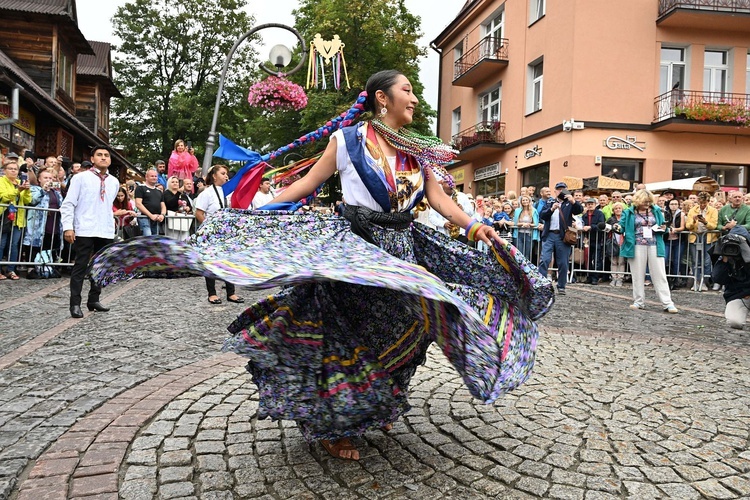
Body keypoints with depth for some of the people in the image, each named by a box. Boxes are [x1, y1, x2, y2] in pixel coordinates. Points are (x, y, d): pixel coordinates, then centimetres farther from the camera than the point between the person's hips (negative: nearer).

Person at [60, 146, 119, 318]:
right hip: (84, 231, -5)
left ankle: (94, 300, 23)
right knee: (81, 266, -3)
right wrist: (68, 226, -13)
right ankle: (75, 304, 2)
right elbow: (68, 204, -5)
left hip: (107, 232, 5)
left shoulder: (114, 182, 11)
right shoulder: (80, 178, -2)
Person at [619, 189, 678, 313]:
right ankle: (639, 301, 15)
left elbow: (662, 226, 16)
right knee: (638, 275, 5)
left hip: (654, 246, 1)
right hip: (637, 247, -1)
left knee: (659, 274, 0)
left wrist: (663, 228, -7)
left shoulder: (656, 211, 8)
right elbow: (622, 226, -1)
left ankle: (667, 303, 2)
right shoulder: (629, 213, 2)